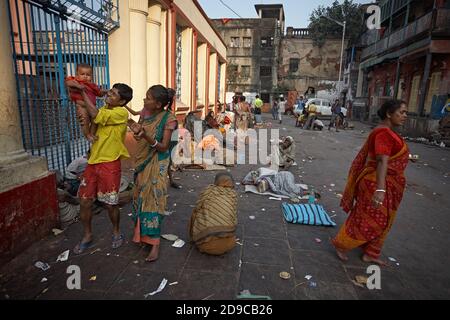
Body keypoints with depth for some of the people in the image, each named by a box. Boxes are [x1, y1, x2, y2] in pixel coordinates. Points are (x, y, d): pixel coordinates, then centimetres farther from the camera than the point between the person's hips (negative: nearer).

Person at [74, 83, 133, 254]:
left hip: (110, 164, -7)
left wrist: (82, 91, -14)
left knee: (110, 204, 4)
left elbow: (95, 114, -23)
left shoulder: (122, 113, -12)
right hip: (93, 161, 7)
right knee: (84, 202, 10)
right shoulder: (103, 109, 11)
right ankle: (87, 236, 30)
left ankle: (116, 232, 30)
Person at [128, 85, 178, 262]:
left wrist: (146, 136, -34)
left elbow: (163, 147, -20)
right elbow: (140, 138, 9)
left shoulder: (168, 119, -18)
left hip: (156, 165, -7)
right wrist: (136, 129, -11)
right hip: (142, 162, 7)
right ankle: (142, 232, 35)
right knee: (140, 196, 15)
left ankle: (155, 243, 5)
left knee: (153, 199, -5)